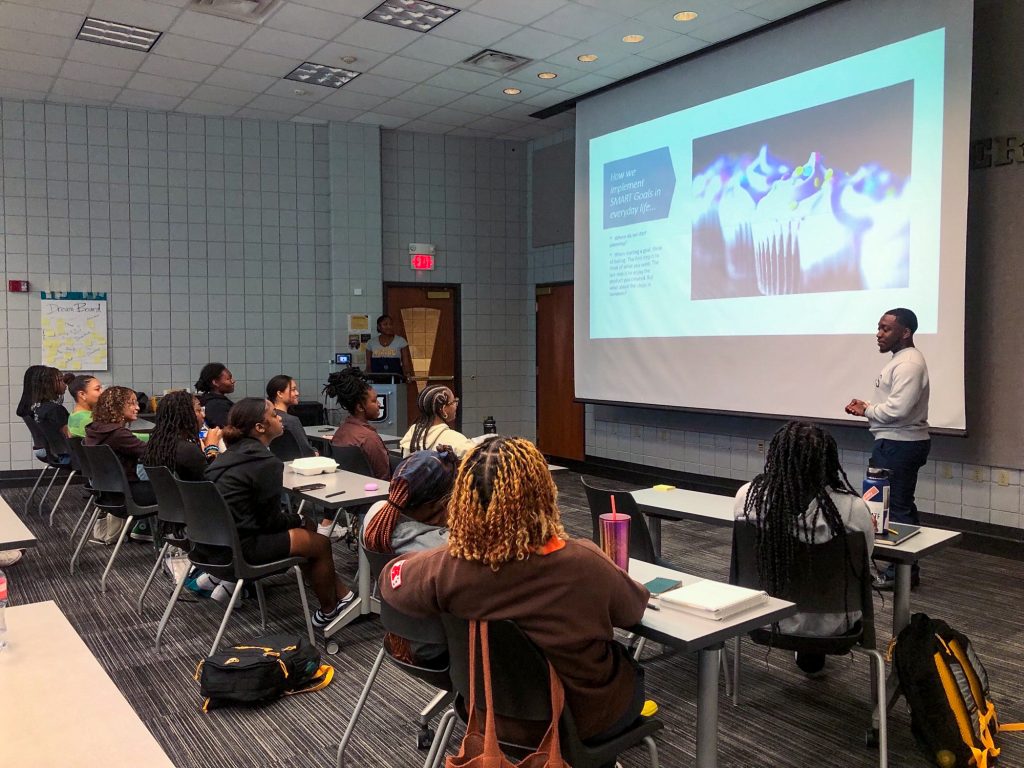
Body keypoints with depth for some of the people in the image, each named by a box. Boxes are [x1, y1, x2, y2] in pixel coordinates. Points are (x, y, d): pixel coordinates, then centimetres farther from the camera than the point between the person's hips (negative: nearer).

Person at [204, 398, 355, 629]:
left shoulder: (232, 453, 8)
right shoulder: (266, 462, -19)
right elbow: (271, 519, -14)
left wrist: (291, 519, 13)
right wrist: (297, 519, 5)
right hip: (242, 545, -9)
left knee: (305, 531, 19)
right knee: (321, 542, 5)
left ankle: (342, 594, 24)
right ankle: (328, 612, 24)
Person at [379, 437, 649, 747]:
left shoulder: (447, 568, -27)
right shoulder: (587, 565, -31)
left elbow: (390, 578, -4)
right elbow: (634, 610, -8)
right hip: (585, 720, -2)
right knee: (628, 663, 32)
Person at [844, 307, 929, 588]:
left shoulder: (909, 363, -19)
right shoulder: (901, 360, 15)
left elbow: (897, 408, -27)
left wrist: (866, 411, -11)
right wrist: (868, 407, 5)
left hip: (899, 445, -11)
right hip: (898, 442, 11)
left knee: (896, 507, -4)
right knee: (902, 506, 15)